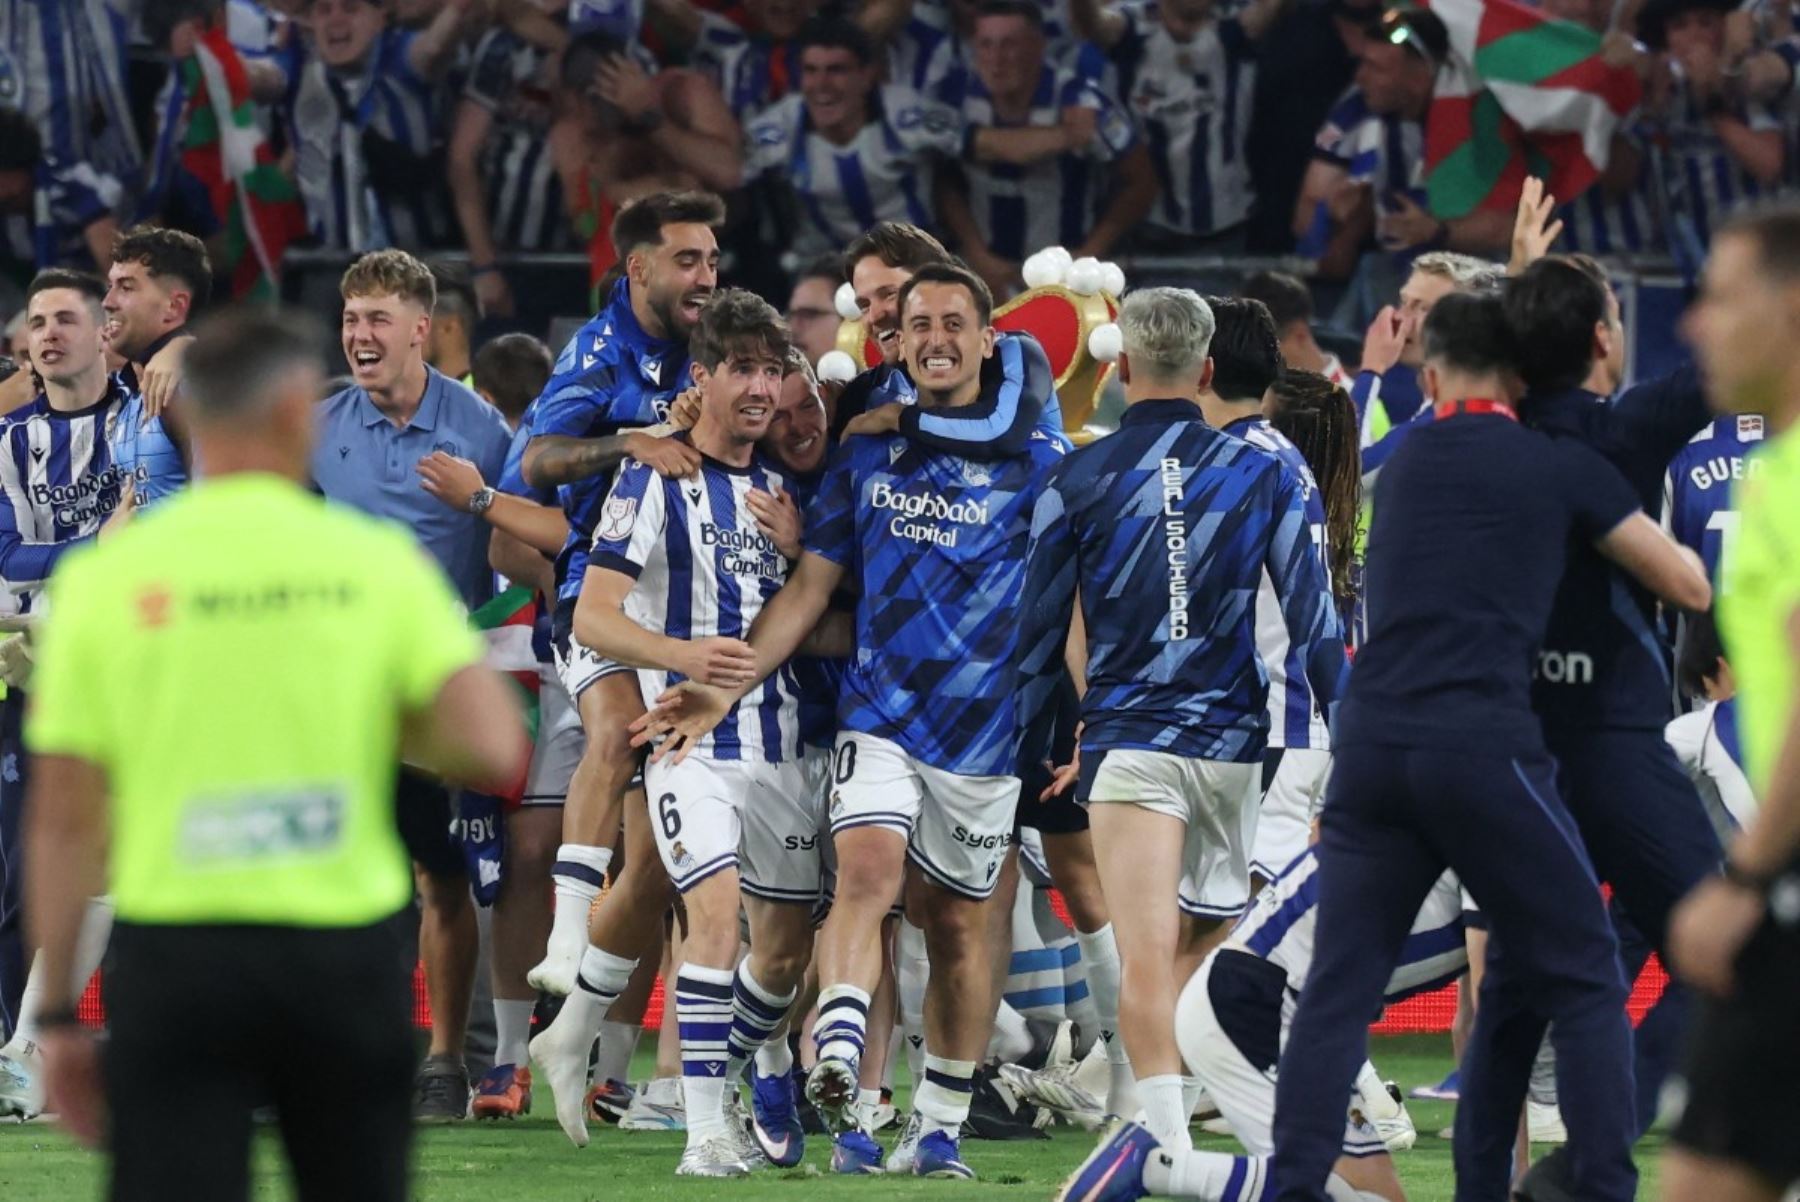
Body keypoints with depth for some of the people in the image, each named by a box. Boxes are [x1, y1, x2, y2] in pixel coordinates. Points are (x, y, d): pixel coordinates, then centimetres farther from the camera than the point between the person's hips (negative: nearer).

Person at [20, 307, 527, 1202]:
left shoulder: (103, 578, -1)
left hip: (174, 954, -1)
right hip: (343, 951, 1)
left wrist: (59, 1013, 7)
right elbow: (493, 749, -8)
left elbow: (63, 823, 0)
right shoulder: (375, 560, -1)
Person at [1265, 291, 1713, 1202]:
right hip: (1484, 748, -4)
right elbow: (1690, 587, 13)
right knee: (1581, 981, 6)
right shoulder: (1560, 467, 5)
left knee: (1339, 990, 6)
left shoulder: (1402, 468, 19)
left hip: (1372, 743, 4)